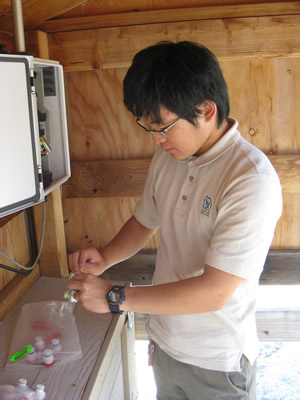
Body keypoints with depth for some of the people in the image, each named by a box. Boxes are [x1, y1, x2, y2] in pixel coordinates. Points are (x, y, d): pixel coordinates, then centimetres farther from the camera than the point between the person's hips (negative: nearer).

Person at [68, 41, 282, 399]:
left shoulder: (252, 181, -26)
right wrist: (105, 258, -8)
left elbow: (214, 292, -28)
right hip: (165, 343, 6)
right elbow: (144, 221, 11)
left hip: (216, 364, -5)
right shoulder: (167, 157, -4)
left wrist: (114, 297, -23)